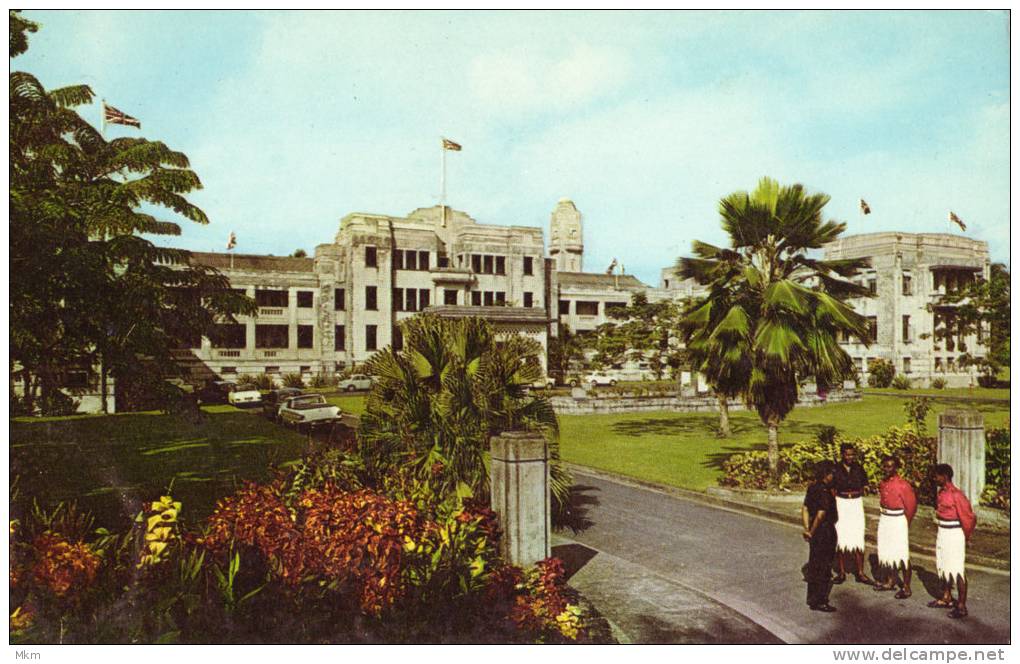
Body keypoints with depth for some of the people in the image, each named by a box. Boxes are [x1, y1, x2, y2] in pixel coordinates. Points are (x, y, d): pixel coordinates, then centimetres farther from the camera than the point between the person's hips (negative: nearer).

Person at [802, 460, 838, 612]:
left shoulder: (812, 487, 6)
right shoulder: (824, 491, -21)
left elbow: (804, 508, 9)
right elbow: (821, 514, -27)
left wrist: (807, 529, 6)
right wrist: (812, 530, -15)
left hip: (815, 532, 9)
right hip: (825, 531, -9)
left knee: (814, 565, 17)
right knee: (824, 567, 2)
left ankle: (812, 599, 28)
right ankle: (820, 602, 11)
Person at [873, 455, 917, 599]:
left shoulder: (903, 485, -17)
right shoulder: (883, 483, 4)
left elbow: (911, 505, -9)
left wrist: (905, 522, 1)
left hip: (898, 521, -7)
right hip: (884, 520, 7)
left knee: (902, 555, -1)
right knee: (886, 552, 16)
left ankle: (906, 587, 8)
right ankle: (890, 581, 31)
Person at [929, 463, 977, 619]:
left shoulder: (956, 494, -20)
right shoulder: (941, 492, 7)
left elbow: (968, 517, -18)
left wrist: (966, 535, -7)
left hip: (954, 534, -9)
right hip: (942, 533, 9)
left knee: (957, 570, -2)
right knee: (943, 567, 18)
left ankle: (961, 607, 5)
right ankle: (946, 598, 32)